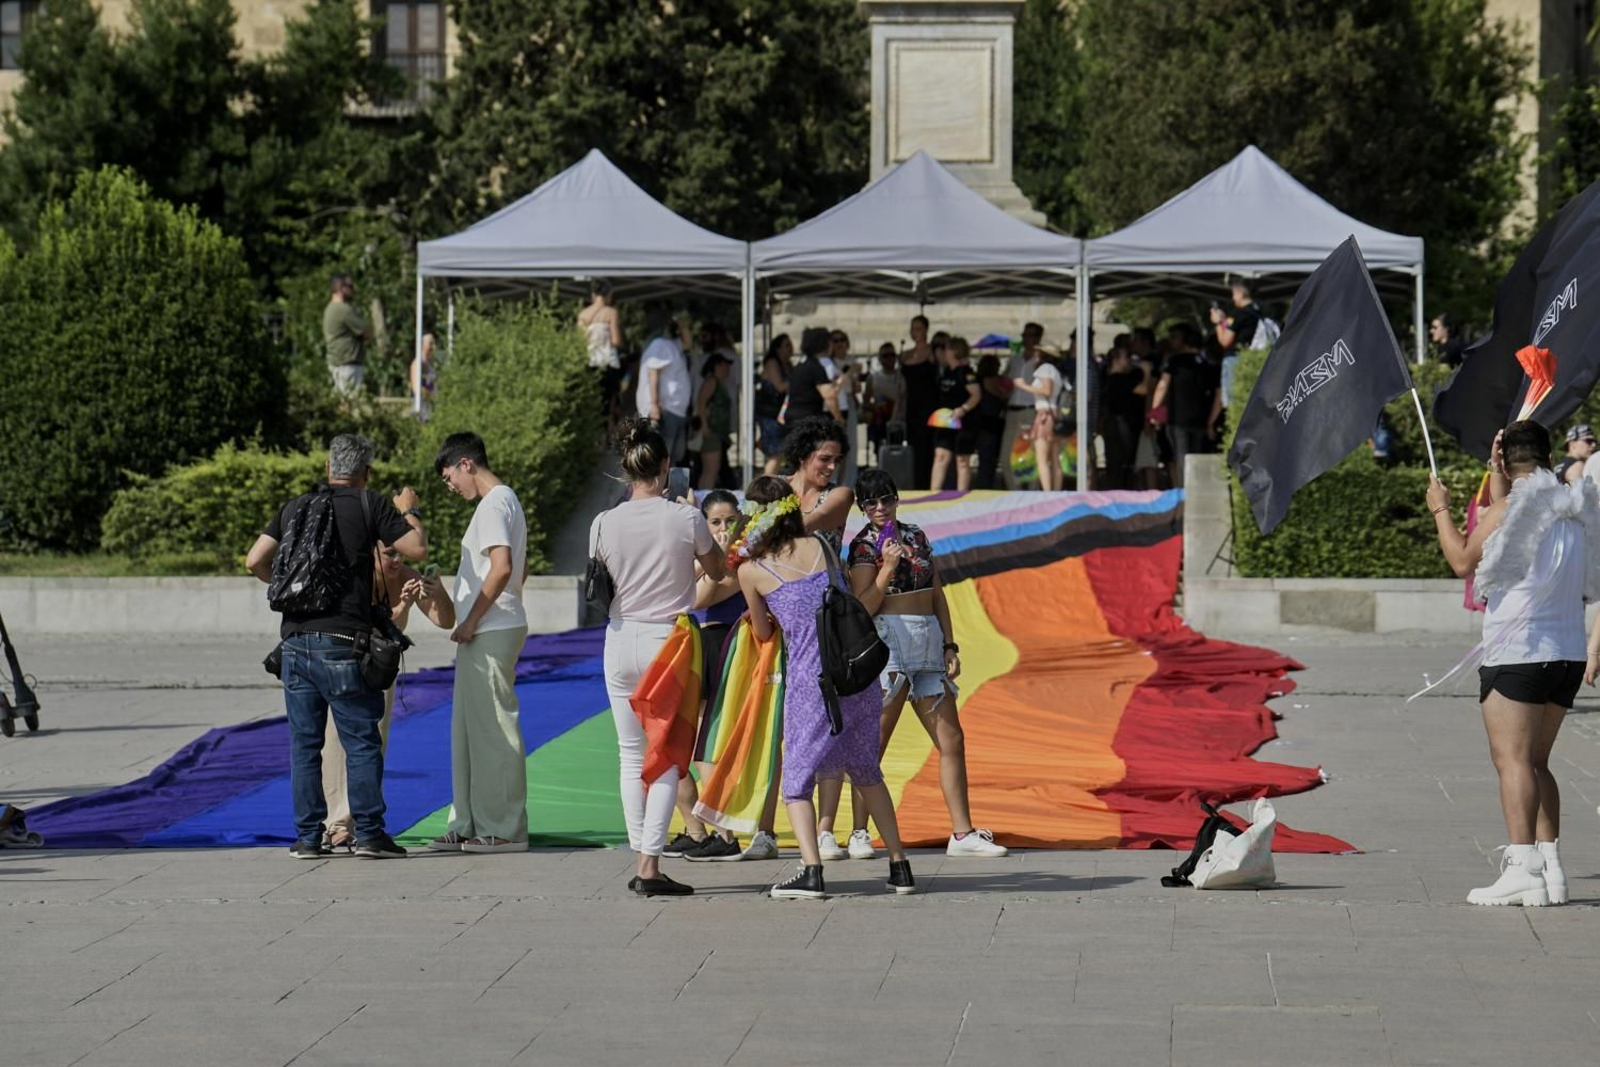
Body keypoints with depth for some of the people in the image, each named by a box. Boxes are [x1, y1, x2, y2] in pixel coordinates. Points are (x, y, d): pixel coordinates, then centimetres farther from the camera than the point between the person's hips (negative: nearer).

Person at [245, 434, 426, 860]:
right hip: (343, 644, -4)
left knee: (304, 742, 8)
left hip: (296, 640, 4)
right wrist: (410, 511, 18)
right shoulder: (371, 505, -1)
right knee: (362, 742, 2)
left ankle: (308, 836, 8)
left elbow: (255, 561, 8)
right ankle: (369, 832, -1)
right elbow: (417, 548, 0)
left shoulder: (295, 507, 12)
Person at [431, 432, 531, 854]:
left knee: (492, 728, -7)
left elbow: (502, 568, -24)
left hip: (490, 632, -11)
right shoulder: (506, 501, 19)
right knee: (469, 728, 12)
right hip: (487, 632, 11)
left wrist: (471, 621, -17)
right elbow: (519, 570, 24)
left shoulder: (493, 505, -13)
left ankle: (503, 829, -4)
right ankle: (469, 825, 16)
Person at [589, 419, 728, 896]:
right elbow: (718, 571, 8)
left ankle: (641, 861, 12)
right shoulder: (686, 519, -10)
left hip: (622, 644, 3)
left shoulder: (605, 524, -4)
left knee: (631, 755, 11)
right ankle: (650, 864, -7)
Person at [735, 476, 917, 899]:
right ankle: (899, 866, 17)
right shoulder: (820, 546, 8)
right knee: (866, 770, 19)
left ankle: (811, 872, -12)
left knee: (797, 779, 5)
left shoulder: (751, 571, 0)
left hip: (810, 677, -4)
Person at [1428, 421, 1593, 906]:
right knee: (1535, 761, 16)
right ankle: (1550, 866, 12)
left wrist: (1440, 511, 13)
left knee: (1512, 759, -11)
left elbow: (1463, 562, 0)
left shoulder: (1508, 509, -9)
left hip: (1517, 656, -7)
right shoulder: (1575, 512, 12)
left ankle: (1522, 868, -21)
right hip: (1569, 654, 8)